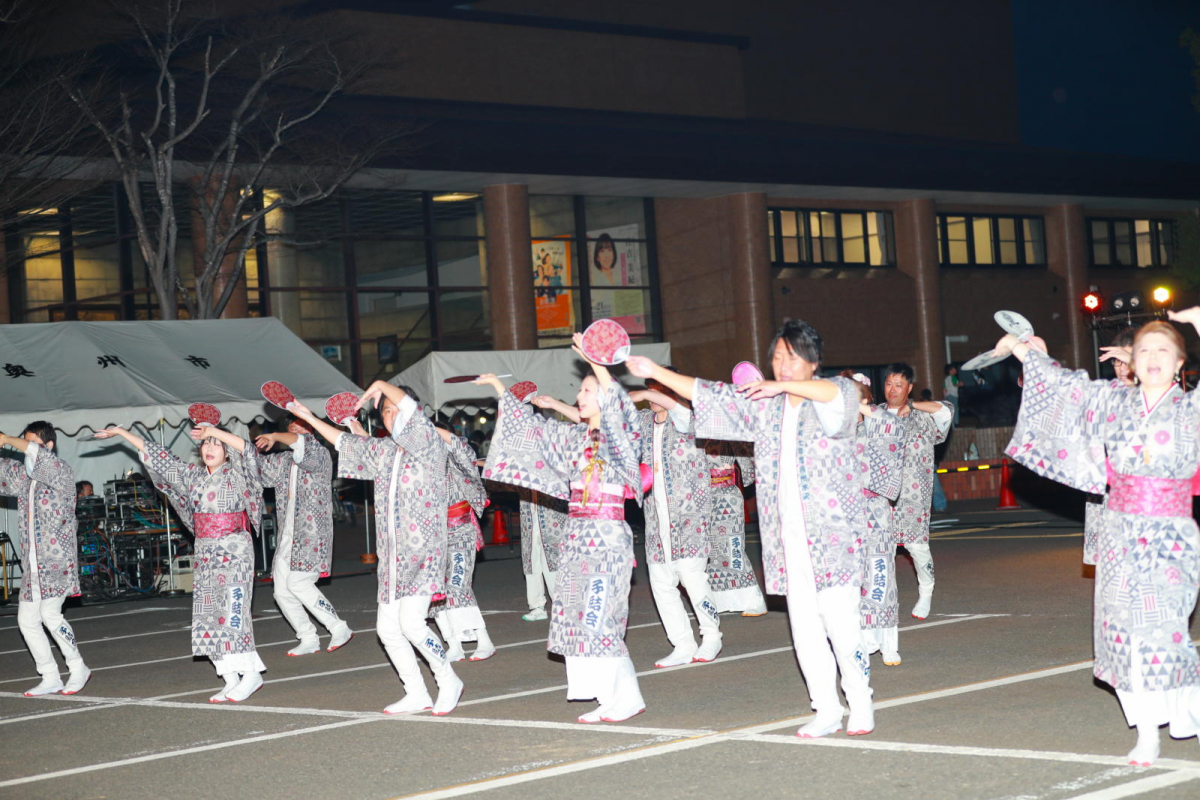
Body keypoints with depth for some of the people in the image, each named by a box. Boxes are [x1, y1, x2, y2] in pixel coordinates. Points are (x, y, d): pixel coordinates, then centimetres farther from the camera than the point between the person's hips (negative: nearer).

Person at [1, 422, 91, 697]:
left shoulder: (61, 473, -8)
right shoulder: (24, 477, 14)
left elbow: (39, 455, -27)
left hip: (57, 561, -8)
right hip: (32, 564, 8)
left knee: (50, 614, -16)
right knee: (27, 619, 5)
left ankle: (78, 668, 2)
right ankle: (50, 677, 15)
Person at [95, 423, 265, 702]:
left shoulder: (236, 473, -4)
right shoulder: (193, 475, 11)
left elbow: (247, 451, -25)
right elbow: (157, 457, 16)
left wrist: (214, 431, -22)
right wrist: (121, 433, 18)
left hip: (234, 551, -6)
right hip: (205, 551, 6)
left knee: (232, 611, -12)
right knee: (208, 613, 2)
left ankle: (251, 673, -4)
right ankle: (231, 679, 6)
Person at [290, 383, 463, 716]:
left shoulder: (428, 443, -6)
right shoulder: (382, 451, 14)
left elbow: (410, 408, -23)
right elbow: (345, 442, 30)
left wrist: (382, 386, -8)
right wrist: (308, 418, 32)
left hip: (424, 551, -8)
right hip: (393, 557, 8)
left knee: (410, 622, -19)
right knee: (387, 628, 6)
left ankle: (449, 682, -1)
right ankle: (417, 694, 17)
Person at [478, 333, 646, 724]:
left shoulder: (618, 435, -6)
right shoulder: (575, 437, 14)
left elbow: (616, 404, -27)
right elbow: (533, 425, 24)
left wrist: (594, 361, -34)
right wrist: (500, 390, 29)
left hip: (608, 535, -8)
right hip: (578, 535, 8)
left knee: (598, 617, -12)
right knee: (579, 616, 4)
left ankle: (626, 697, -5)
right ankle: (614, 699, 7)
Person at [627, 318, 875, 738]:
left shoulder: (837, 394, 0)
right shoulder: (763, 404, 16)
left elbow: (838, 394, -24)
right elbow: (708, 395, 19)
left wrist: (785, 386, -25)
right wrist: (656, 372, 14)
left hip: (833, 533, -5)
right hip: (787, 539, 5)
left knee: (841, 621, -8)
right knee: (805, 628, 5)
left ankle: (861, 705, 5)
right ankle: (827, 710, 13)